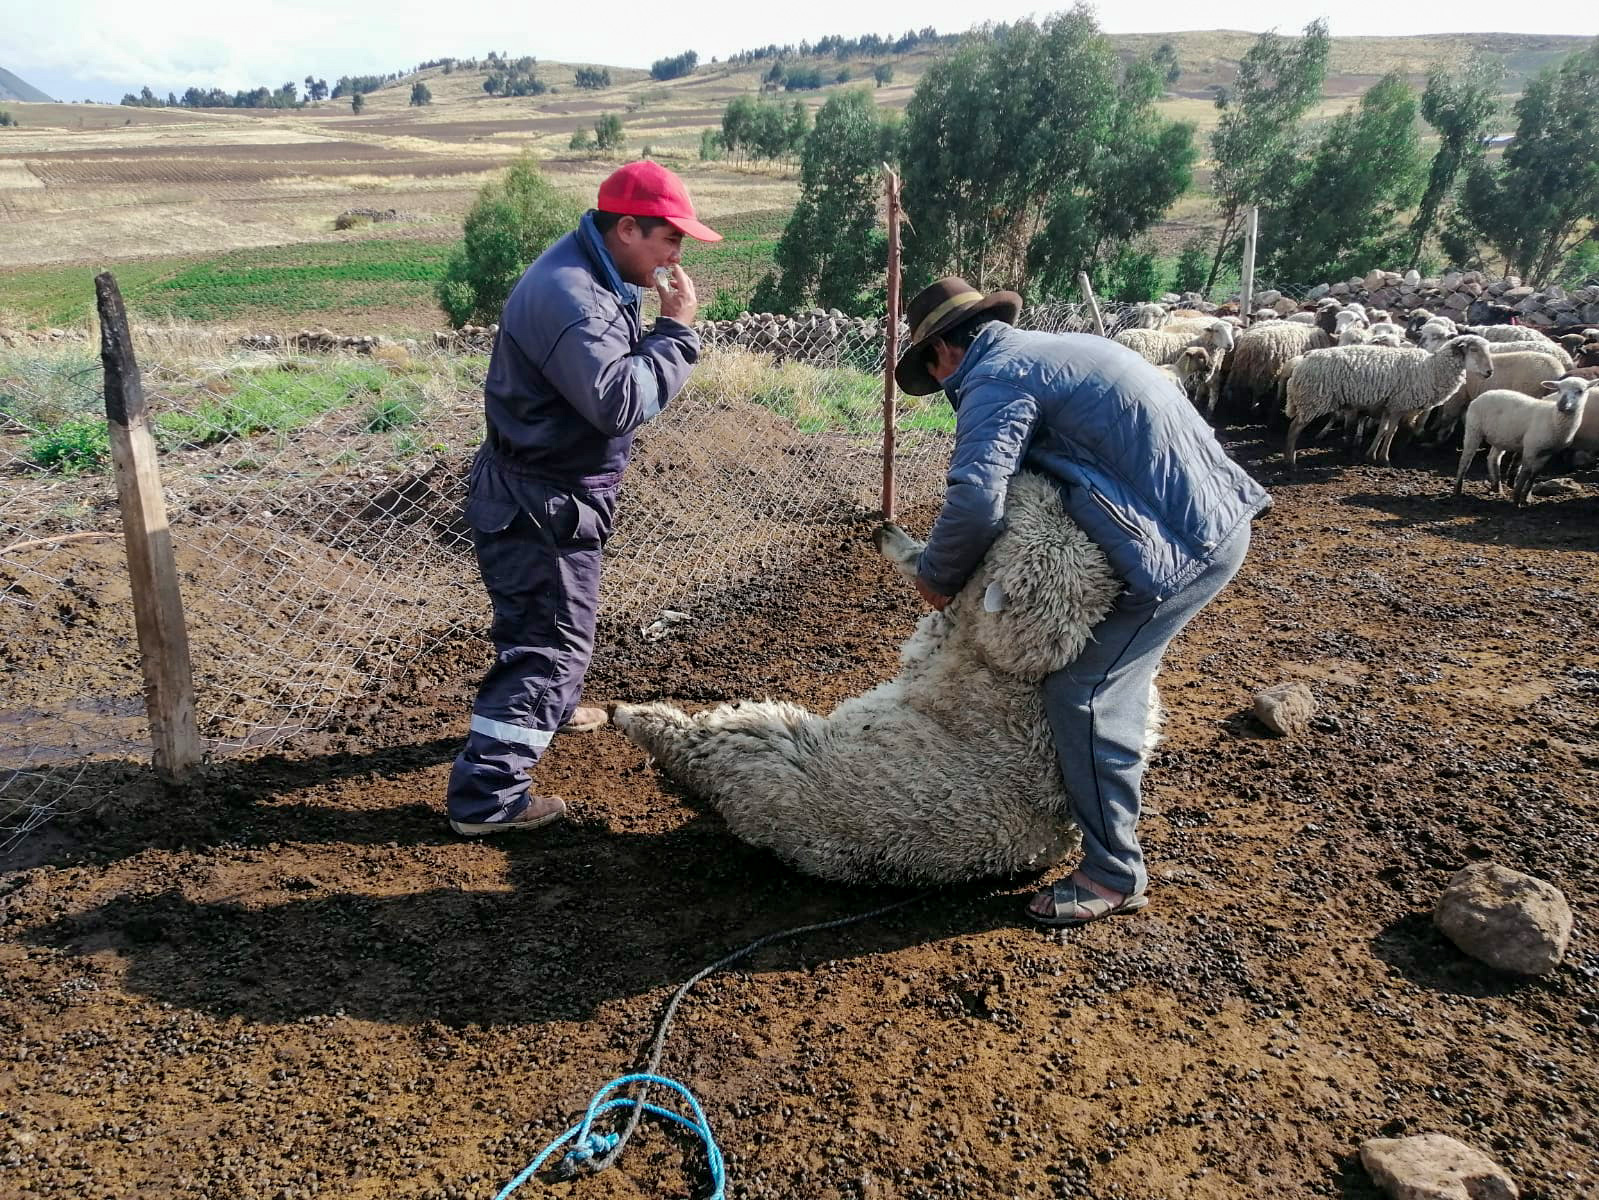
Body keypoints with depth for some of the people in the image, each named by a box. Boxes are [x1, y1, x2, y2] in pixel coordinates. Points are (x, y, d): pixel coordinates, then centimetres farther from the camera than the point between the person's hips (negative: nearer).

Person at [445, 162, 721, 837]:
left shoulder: (592, 280, 8)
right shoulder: (567, 297, -26)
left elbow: (608, 375, 12)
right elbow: (619, 402, -33)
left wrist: (663, 326, -2)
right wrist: (676, 327, -24)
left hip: (551, 495, 11)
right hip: (540, 506, -11)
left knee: (555, 621, 29)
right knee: (551, 642, -5)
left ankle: (553, 706, 54)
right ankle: (485, 796, 1)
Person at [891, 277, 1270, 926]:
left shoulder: (995, 379, -12)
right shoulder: (1052, 349, 18)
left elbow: (975, 501, -27)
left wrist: (937, 575, -9)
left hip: (1182, 543, -10)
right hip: (1215, 516, 10)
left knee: (1082, 690, -6)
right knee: (1114, 667, 24)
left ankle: (1115, 875, 5)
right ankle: (1112, 793, 43)